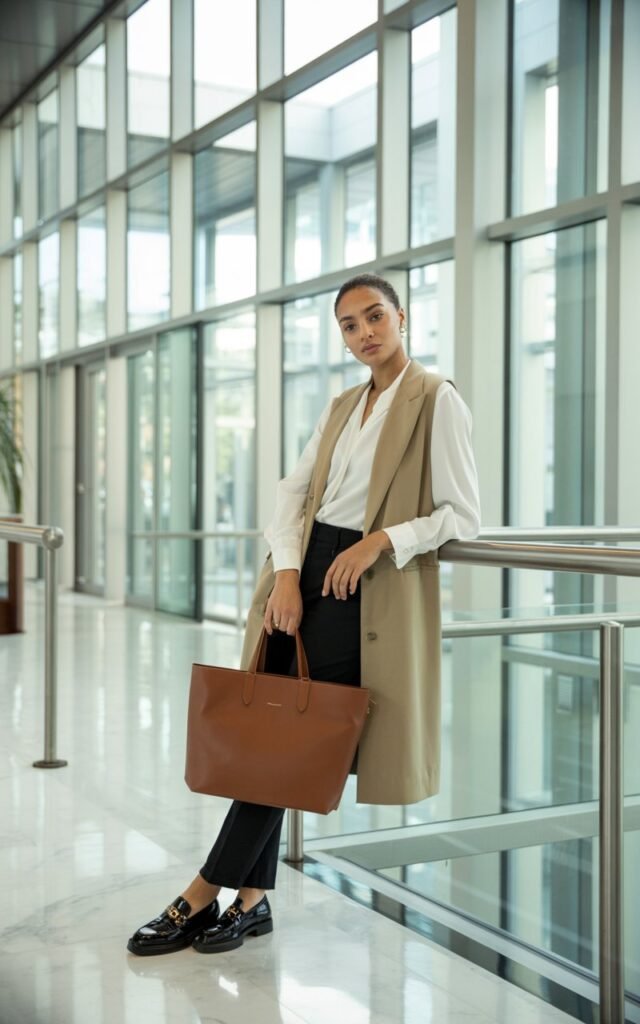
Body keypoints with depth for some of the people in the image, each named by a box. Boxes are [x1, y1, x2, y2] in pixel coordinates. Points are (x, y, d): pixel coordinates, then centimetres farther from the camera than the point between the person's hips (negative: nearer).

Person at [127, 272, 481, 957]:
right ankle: (252, 899, 11)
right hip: (303, 571, 6)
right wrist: (286, 574, -8)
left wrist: (381, 540, -19)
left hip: (364, 584, -6)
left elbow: (464, 515, -7)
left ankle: (203, 895, 4)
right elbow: (293, 490, 8)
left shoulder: (436, 399, -3)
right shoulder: (341, 407, 17)